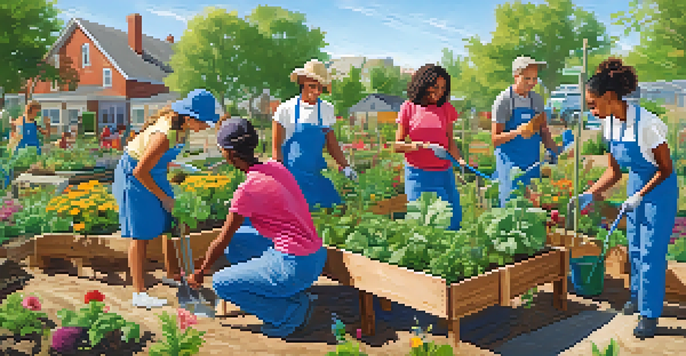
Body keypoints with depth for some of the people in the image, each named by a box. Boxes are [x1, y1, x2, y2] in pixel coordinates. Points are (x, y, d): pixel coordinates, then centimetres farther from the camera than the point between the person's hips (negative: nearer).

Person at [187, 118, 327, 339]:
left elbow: (220, 242, -4)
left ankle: (292, 312, 1)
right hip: (316, 257, 8)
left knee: (221, 284, 5)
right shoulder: (276, 167, 5)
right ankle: (290, 293, 15)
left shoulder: (247, 191, -17)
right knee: (235, 242, 20)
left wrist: (199, 274, 14)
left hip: (294, 267, -8)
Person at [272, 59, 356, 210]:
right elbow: (276, 147, -4)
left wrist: (345, 167, 10)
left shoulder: (327, 110, 7)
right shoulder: (285, 110, -6)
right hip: (292, 176, -4)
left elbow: (331, 143, 17)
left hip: (317, 175, 4)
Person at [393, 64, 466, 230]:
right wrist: (420, 146, -17)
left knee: (453, 221, 1)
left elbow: (450, 142, 12)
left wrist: (460, 160, -7)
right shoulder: (408, 107, 1)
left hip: (444, 174, 2)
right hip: (417, 174, -2)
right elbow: (397, 145, 0)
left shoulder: (446, 108, 9)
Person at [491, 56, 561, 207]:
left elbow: (544, 134, 14)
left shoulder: (537, 99, 9)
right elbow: (495, 139, -10)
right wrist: (517, 132, -26)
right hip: (510, 164, -5)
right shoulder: (503, 100, -8)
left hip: (532, 164, 5)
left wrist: (559, 153, 0)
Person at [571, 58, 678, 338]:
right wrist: (589, 195, -6)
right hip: (635, 186, 7)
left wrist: (640, 196, -20)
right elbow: (614, 171, 3)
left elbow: (666, 169, -18)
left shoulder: (646, 123, -29)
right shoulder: (609, 124, -6)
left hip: (659, 189, -7)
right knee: (634, 247, 17)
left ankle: (650, 315, 10)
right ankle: (637, 294, 39)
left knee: (651, 252, -3)